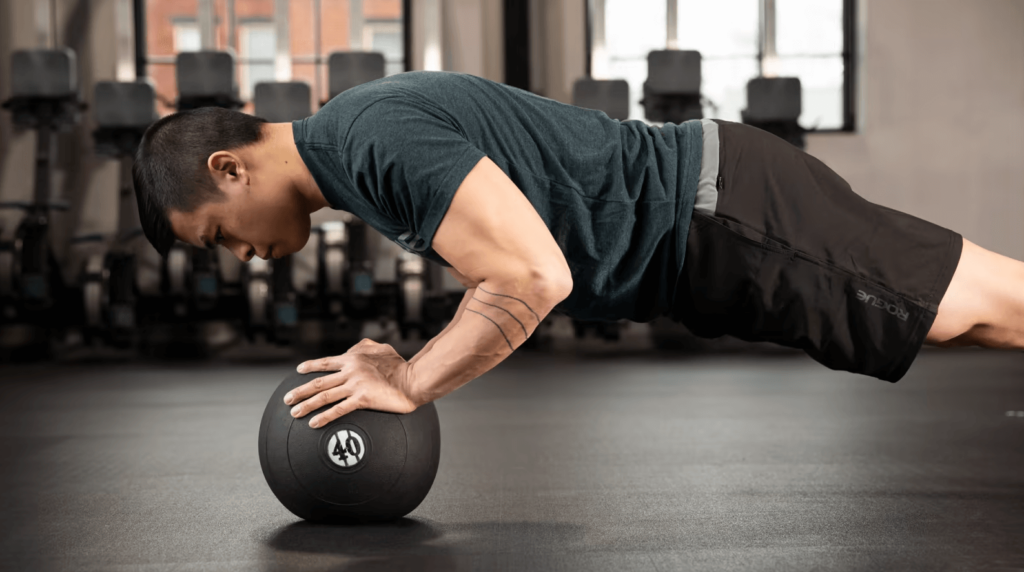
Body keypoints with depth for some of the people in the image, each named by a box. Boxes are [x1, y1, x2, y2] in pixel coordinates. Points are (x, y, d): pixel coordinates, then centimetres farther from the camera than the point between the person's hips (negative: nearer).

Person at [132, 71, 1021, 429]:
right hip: (703, 207, 8)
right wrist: (411, 362, 10)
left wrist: (409, 385, -17)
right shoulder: (348, 137, 12)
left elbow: (534, 279, -30)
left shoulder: (380, 144, -21)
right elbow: (514, 267, 23)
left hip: (723, 221, -8)